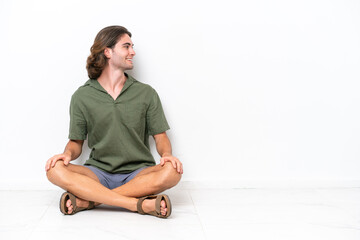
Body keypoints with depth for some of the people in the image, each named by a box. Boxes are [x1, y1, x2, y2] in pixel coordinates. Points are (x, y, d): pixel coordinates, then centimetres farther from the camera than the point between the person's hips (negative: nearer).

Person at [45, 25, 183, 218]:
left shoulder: (146, 93, 6)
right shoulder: (82, 96, 5)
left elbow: (161, 137, 6)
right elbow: (76, 141, 9)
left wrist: (166, 154, -16)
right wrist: (68, 153, -14)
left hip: (138, 173, 0)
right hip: (98, 172, 0)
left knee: (171, 172, -30)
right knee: (55, 170, -27)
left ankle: (88, 201, -27)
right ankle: (140, 204, -32)